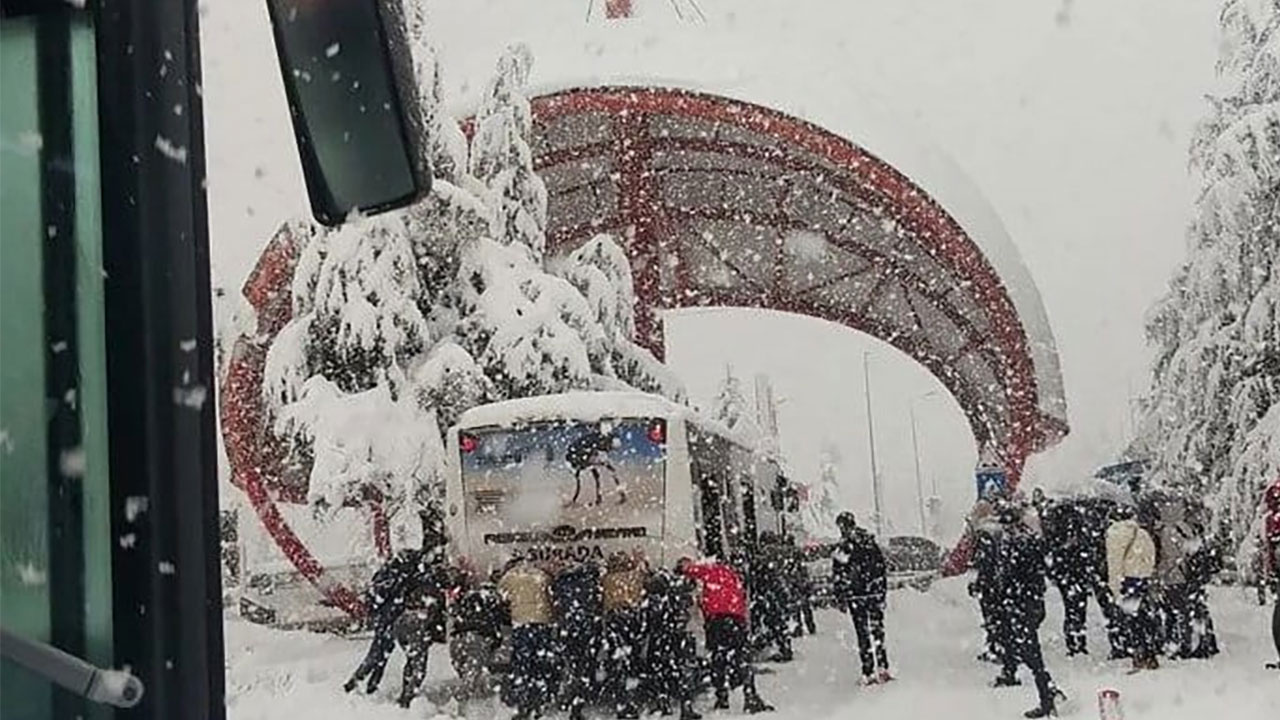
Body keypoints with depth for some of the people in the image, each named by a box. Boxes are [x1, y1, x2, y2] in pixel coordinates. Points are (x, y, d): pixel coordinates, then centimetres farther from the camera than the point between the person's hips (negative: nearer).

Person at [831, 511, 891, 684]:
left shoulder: (841, 549, -8)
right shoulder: (871, 543, 3)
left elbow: (838, 577, -7)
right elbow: (883, 568, 9)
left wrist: (841, 599, 1)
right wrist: (883, 591, 17)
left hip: (855, 597, -3)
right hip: (875, 593, 3)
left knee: (863, 634, 3)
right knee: (877, 630, 11)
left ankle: (868, 673, 2)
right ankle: (882, 668, 6)